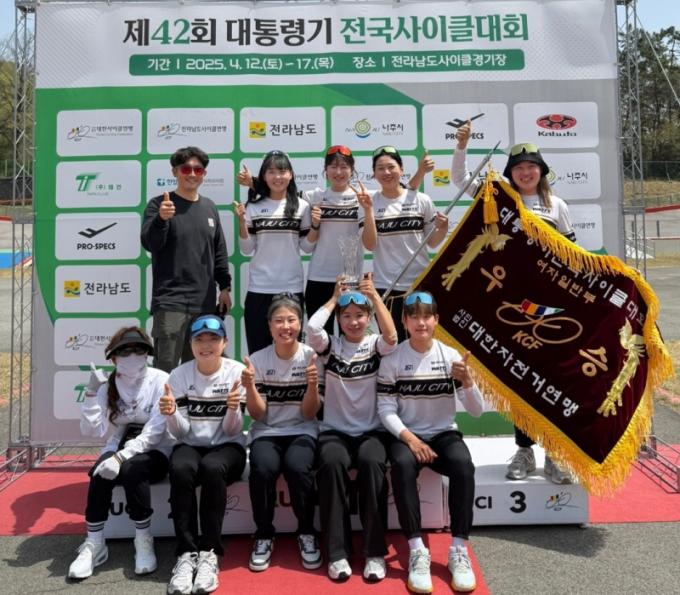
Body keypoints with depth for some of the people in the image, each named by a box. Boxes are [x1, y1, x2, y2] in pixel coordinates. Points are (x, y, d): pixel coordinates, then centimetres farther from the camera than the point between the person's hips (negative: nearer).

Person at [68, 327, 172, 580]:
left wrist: (121, 457, -29)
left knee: (130, 469, -34)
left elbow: (154, 432, -18)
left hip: (154, 452, -3)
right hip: (119, 448, 3)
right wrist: (92, 392, -13)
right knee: (102, 472, -29)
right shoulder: (109, 386, 4)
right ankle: (94, 544, -15)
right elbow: (92, 430, -6)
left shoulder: (160, 380, -10)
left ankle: (144, 541, -16)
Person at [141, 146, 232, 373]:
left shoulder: (209, 207, 13)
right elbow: (150, 243, -13)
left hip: (205, 302, 5)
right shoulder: (159, 205, -1)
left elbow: (219, 251, 18)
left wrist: (225, 287, 14)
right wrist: (161, 219, -31)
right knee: (166, 367, -5)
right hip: (170, 301, -5)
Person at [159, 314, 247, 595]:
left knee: (212, 468, -35)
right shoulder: (180, 375, -3)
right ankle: (186, 553, -23)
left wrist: (233, 409, -30)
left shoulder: (237, 372, -8)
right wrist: (171, 413, -26)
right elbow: (180, 432, -5)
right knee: (180, 469, -33)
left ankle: (209, 553, -23)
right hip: (191, 445, 2)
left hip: (228, 447, -1)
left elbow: (232, 431, -8)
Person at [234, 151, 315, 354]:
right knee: (258, 346, 7)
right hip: (259, 288, 0)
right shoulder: (254, 206, 3)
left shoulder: (301, 206, 3)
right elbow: (247, 249, 2)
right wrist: (242, 221, -11)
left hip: (292, 287, 0)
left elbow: (307, 247, 5)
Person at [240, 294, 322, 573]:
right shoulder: (258, 360, -5)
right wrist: (250, 386, -23)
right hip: (267, 432, 1)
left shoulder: (311, 356, -6)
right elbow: (257, 415, -5)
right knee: (262, 469, -30)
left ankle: (306, 533, -5)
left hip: (301, 431, 0)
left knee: (297, 467, -31)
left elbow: (308, 414, -7)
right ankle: (264, 535, -5)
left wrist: (312, 385, -25)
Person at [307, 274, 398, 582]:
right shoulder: (331, 346, 5)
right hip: (335, 431, 0)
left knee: (371, 462, -32)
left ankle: (375, 551, -21)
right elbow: (311, 329, -16)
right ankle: (338, 551, -21)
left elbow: (392, 337, -20)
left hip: (371, 431, 0)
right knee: (331, 462, -32)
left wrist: (374, 295, -14)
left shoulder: (375, 345, 4)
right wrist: (334, 297, -3)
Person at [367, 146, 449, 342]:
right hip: (385, 286, 0)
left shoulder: (422, 200, 1)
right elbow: (370, 245, -8)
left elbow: (432, 242, 8)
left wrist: (442, 229, -11)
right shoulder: (370, 202, 1)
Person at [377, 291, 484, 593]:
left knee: (463, 465, -30)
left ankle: (459, 550, -19)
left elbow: (477, 411, -3)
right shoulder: (392, 359, -4)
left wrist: (466, 380, -22)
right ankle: (417, 550, -24)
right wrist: (409, 438, -23)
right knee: (402, 465, -34)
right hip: (406, 435, -1)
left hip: (444, 434, 1)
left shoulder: (451, 356, -1)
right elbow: (385, 409, -7)